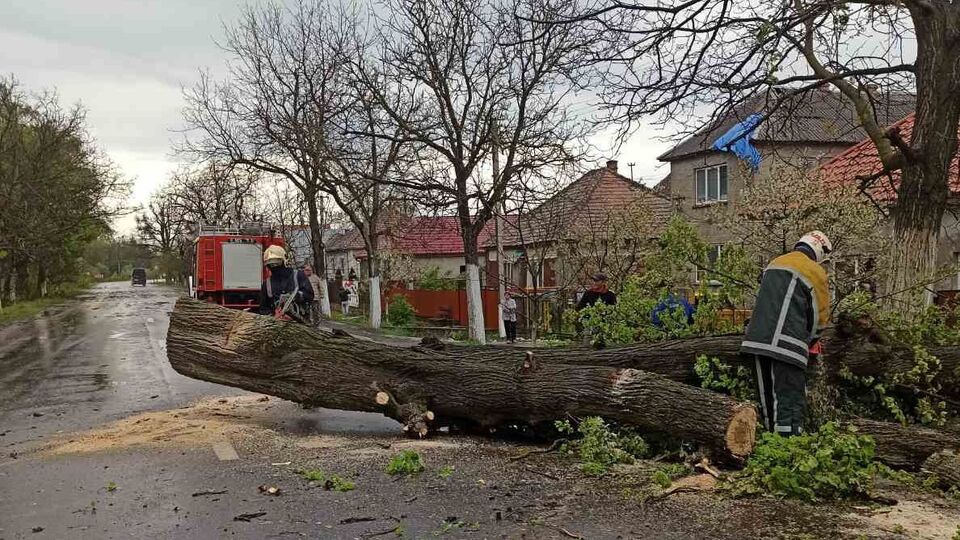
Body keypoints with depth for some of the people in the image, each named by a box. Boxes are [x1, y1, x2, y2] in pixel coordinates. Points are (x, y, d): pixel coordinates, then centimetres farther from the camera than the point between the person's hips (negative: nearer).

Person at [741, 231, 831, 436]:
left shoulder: (774, 264, 21)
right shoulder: (815, 271, 1)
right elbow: (820, 314, 4)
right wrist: (812, 341, 23)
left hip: (757, 339, 7)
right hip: (786, 344, -7)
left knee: (768, 399, 14)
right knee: (791, 403, -7)